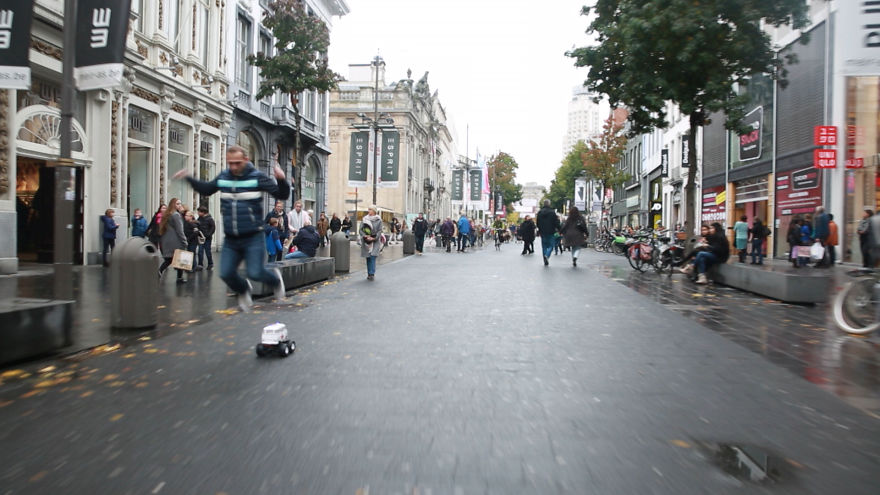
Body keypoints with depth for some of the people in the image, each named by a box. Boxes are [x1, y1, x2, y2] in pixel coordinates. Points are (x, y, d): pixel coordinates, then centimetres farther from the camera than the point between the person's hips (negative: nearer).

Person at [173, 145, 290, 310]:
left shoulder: (257, 177, -8)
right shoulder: (223, 177, 6)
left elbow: (282, 195, -12)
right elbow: (206, 190, 26)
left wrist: (281, 179, -31)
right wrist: (188, 178, 14)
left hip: (253, 238, -5)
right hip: (230, 240, 5)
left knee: (255, 273, -12)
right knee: (226, 273, 1)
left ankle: (275, 279, 22)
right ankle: (243, 291, 34)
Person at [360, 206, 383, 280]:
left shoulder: (378, 220, -1)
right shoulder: (364, 219, 6)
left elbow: (380, 231, -4)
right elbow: (360, 230, 3)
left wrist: (374, 238, -17)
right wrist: (365, 236, -14)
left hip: (375, 241, -3)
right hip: (366, 241, 3)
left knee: (373, 257, -13)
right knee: (368, 258, 7)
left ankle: (372, 273, -14)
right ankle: (369, 274, 15)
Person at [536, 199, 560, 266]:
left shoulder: (540, 212, 4)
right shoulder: (552, 212, -8)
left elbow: (538, 223, 10)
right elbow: (556, 222, -8)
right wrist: (558, 229, 4)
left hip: (542, 232, 3)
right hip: (550, 232, -3)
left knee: (544, 246, 9)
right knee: (550, 245, 5)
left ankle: (545, 261, 8)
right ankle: (547, 255, -24)